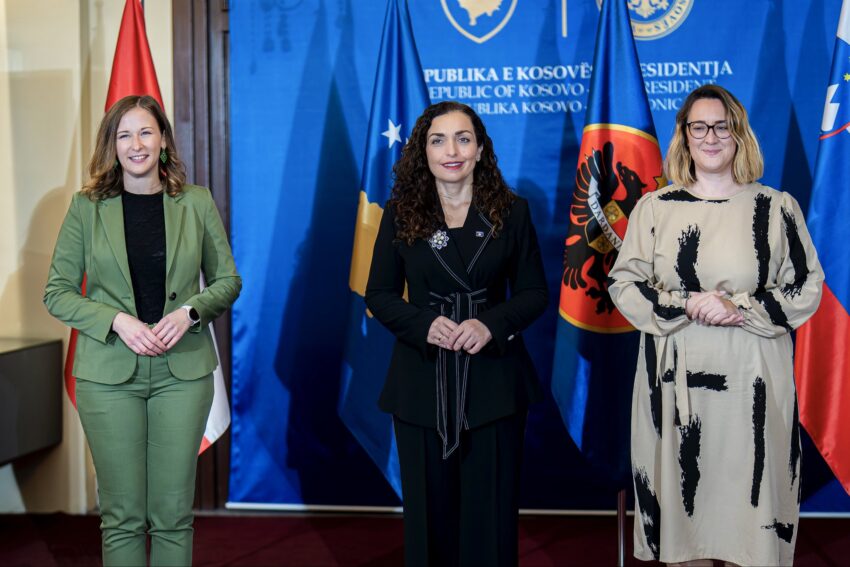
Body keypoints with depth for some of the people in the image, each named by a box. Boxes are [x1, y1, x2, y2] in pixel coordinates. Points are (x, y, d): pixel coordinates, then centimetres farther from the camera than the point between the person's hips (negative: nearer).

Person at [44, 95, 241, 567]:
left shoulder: (197, 203, 5)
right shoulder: (87, 207, 2)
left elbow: (227, 280, 9)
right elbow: (56, 292, 2)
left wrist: (190, 312, -11)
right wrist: (117, 321, -14)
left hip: (183, 370, 1)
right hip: (108, 373, -1)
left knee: (173, 513, 6)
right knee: (122, 515, 5)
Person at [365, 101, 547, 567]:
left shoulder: (511, 211, 2)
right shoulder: (400, 213, 2)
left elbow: (534, 293, 4)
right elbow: (379, 295, 3)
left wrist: (493, 324, -16)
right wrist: (424, 325, -16)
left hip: (492, 376, 0)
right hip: (422, 379, 0)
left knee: (490, 509, 5)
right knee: (430, 506, 7)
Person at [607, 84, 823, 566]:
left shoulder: (778, 208, 3)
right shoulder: (654, 208, 6)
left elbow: (807, 289, 2)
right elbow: (623, 284, 3)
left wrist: (739, 309, -13)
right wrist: (686, 305, -13)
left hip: (751, 382, -1)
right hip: (676, 381, 1)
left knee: (747, 490, 2)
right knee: (681, 491, 6)